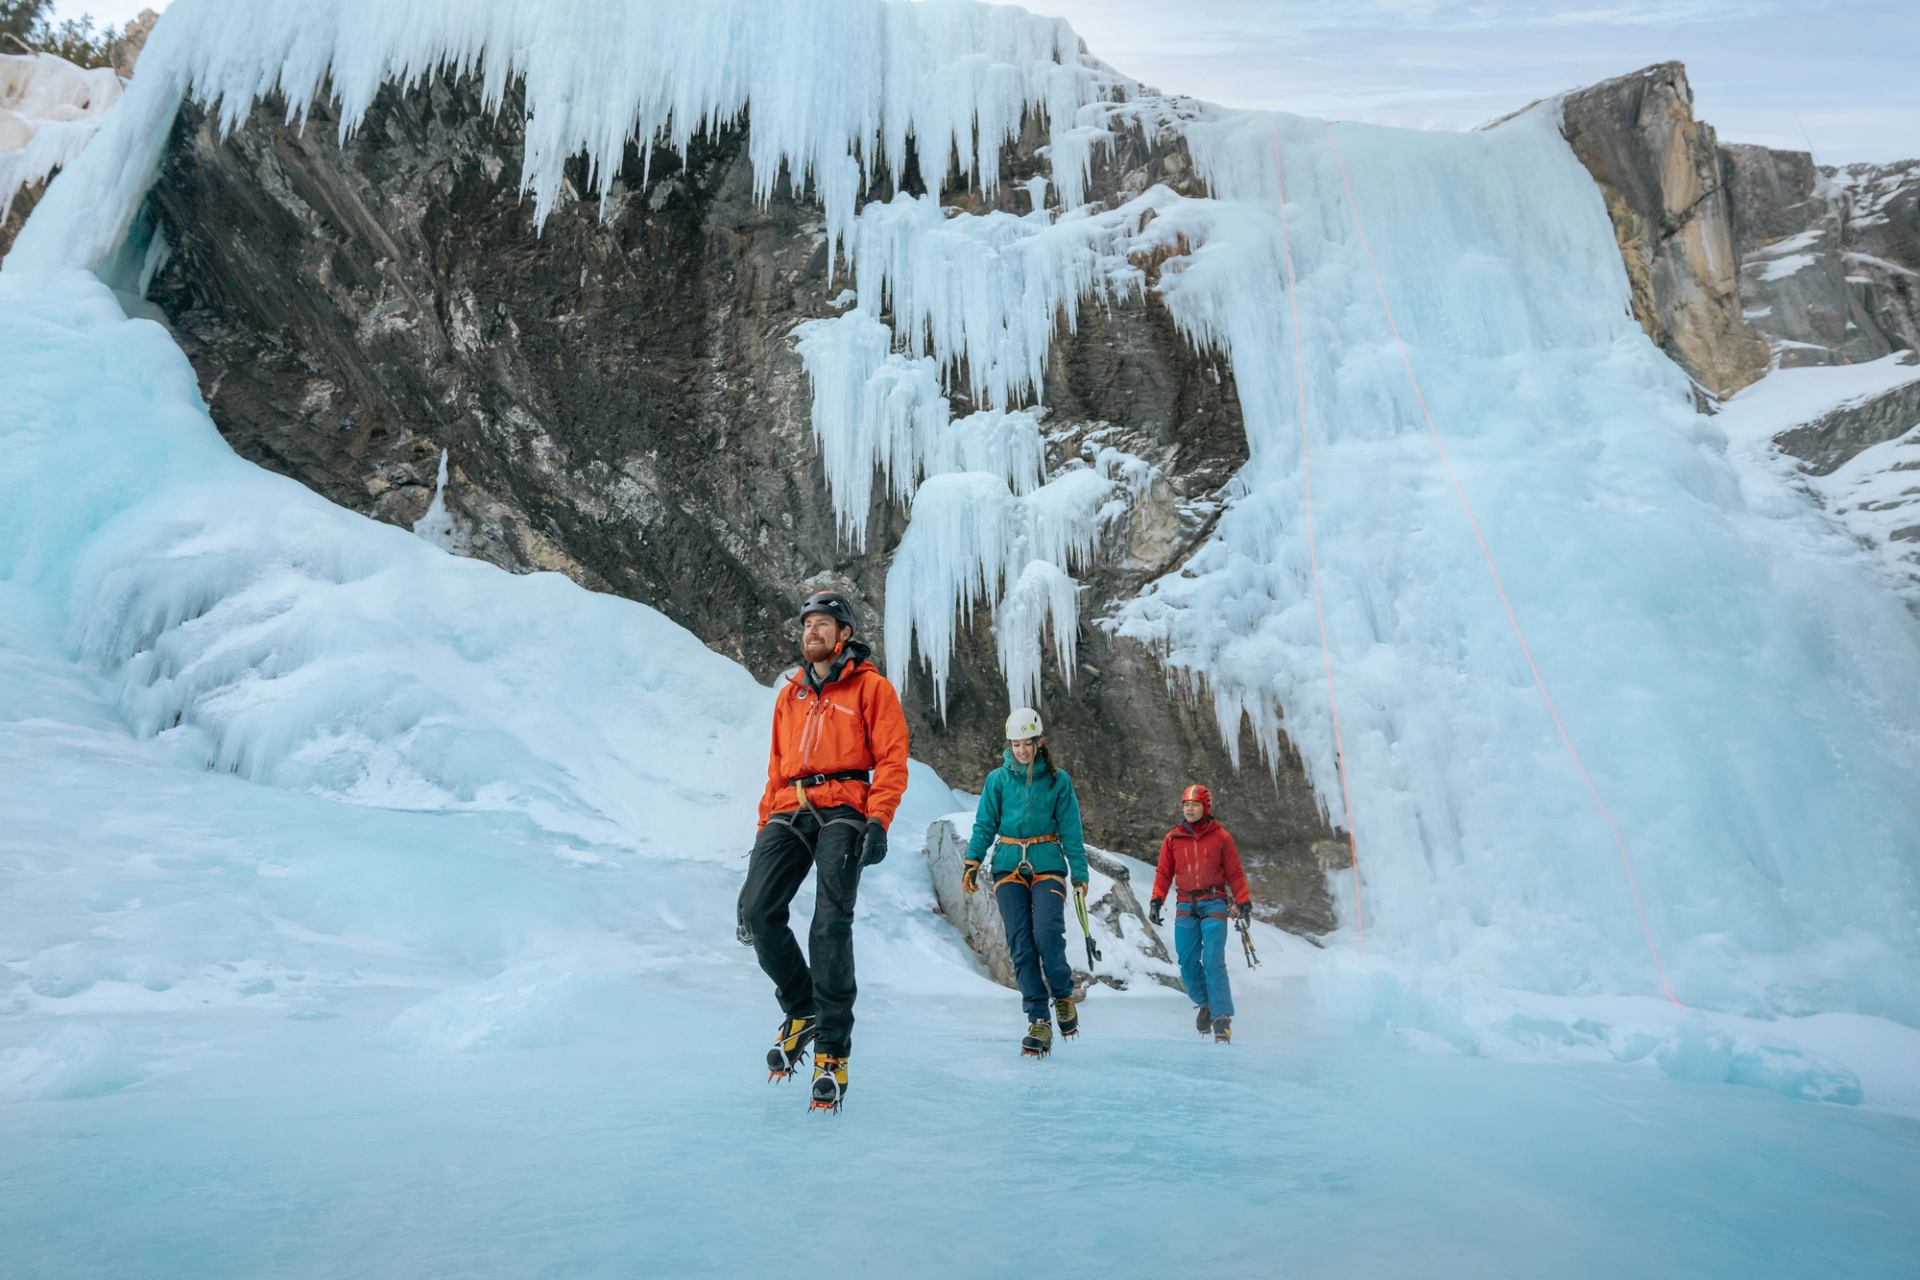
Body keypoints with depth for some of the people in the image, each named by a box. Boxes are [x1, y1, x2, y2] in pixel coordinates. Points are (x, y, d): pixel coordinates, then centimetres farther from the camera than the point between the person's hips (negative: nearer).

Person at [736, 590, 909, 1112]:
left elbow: (892, 759, -1)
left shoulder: (870, 686, 7)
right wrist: (766, 826, 17)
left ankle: (833, 1052, -5)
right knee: (757, 909, -12)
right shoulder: (791, 693, 24)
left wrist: (878, 820, -14)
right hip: (789, 811, 5)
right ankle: (801, 1010, 10)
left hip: (842, 811, -5)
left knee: (830, 924, -14)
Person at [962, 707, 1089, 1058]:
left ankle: (1063, 996, 10)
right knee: (1021, 944, -5)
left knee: (1048, 934, -18)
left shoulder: (1057, 780, 4)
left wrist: (1080, 872, 5)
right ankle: (1038, 1022, 0)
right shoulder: (997, 779, 4)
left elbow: (1070, 829, 6)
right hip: (1009, 867, 1)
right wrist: (972, 861, -6)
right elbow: (984, 825, 6)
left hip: (1047, 865, -1)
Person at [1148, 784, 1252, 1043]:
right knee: (1187, 962, 0)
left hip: (1213, 904, -3)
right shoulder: (1173, 838, 9)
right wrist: (1156, 901, 0)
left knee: (1213, 961, -12)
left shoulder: (1221, 837, 4)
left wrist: (1244, 901, -2)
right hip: (1186, 906, 3)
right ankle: (1204, 1003, 23)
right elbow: (1163, 873, 10)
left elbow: (1235, 873, 6)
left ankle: (1222, 1017, -7)